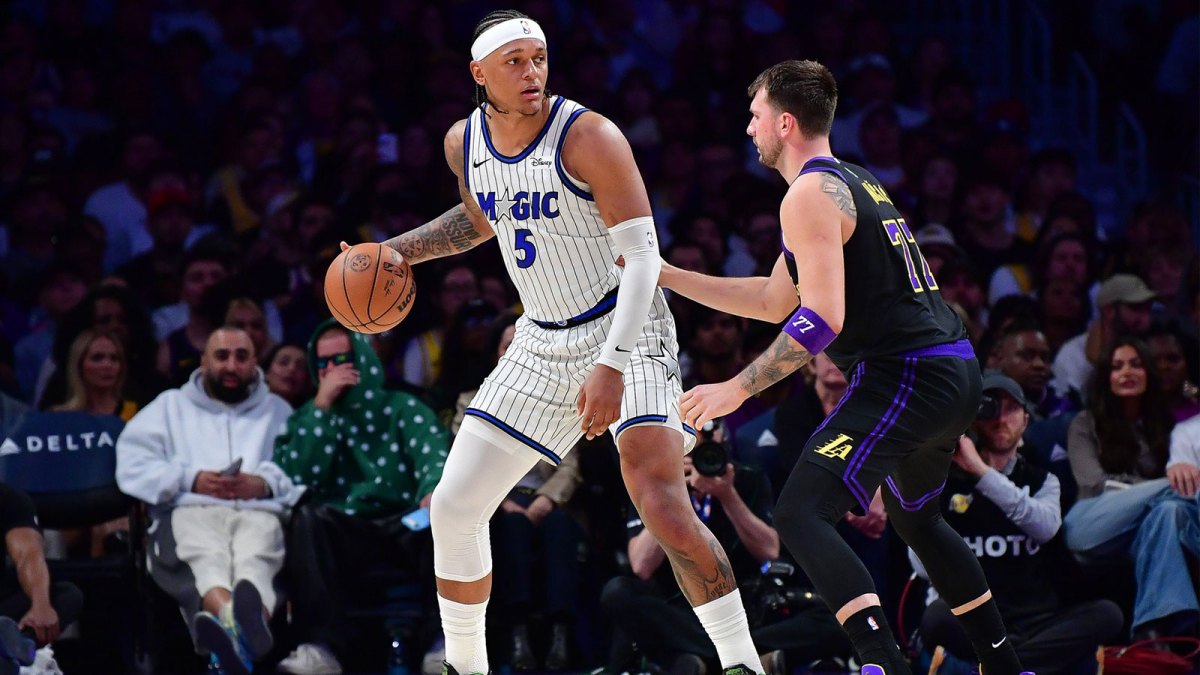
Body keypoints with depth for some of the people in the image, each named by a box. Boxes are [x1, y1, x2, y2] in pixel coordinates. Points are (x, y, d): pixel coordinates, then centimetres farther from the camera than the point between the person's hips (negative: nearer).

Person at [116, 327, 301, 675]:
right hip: (190, 510, 0)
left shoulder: (278, 411, 32)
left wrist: (266, 483, -8)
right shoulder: (171, 405, 31)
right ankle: (236, 620, -74)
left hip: (260, 512, 0)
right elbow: (132, 464, 13)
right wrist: (191, 479, -2)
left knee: (256, 559, -39)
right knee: (206, 560, -40)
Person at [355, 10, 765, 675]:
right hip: (543, 344, 6)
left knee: (662, 505, -25)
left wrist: (611, 366, -32)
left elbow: (643, 257, -23)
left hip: (627, 331, -6)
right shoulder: (464, 143, 0)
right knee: (453, 509, 2)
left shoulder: (588, 137, -20)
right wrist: (394, 252, 10)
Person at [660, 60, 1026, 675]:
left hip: (903, 379, -10)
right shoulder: (855, 182, 21)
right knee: (915, 515, 32)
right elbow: (773, 303, 27)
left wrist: (737, 389, -18)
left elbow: (822, 318, -20)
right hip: (954, 371, 10)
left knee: (799, 516, -17)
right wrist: (665, 276, 26)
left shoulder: (811, 195, -9)